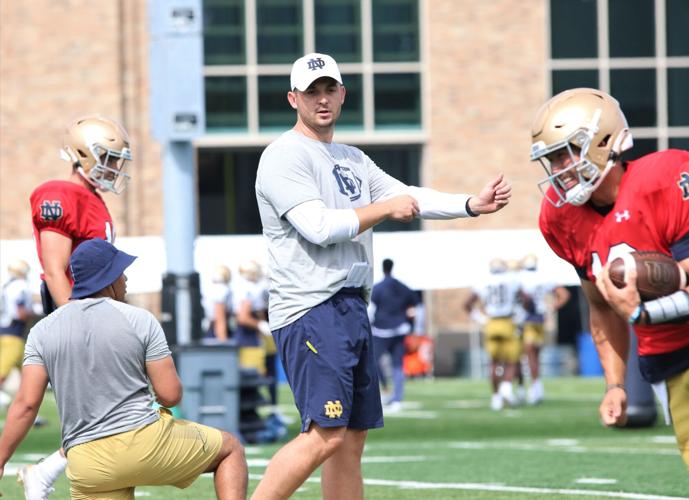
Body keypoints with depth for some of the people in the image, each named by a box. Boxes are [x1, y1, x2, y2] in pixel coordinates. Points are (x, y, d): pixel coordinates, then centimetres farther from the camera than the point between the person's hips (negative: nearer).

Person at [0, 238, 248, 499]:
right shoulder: (140, 320, -2)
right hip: (144, 441, -3)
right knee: (230, 448, 17)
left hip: (86, 465, 3)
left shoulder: (42, 331, 5)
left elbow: (26, 403, -4)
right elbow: (170, 395, -5)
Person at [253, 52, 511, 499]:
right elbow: (319, 227, -17)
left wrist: (472, 205, 0)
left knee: (353, 437, 9)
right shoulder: (285, 157, -7)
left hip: (352, 309, 9)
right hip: (311, 310, -9)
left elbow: (406, 198, 15)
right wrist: (384, 209, -6)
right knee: (326, 436, -16)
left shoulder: (352, 159, 20)